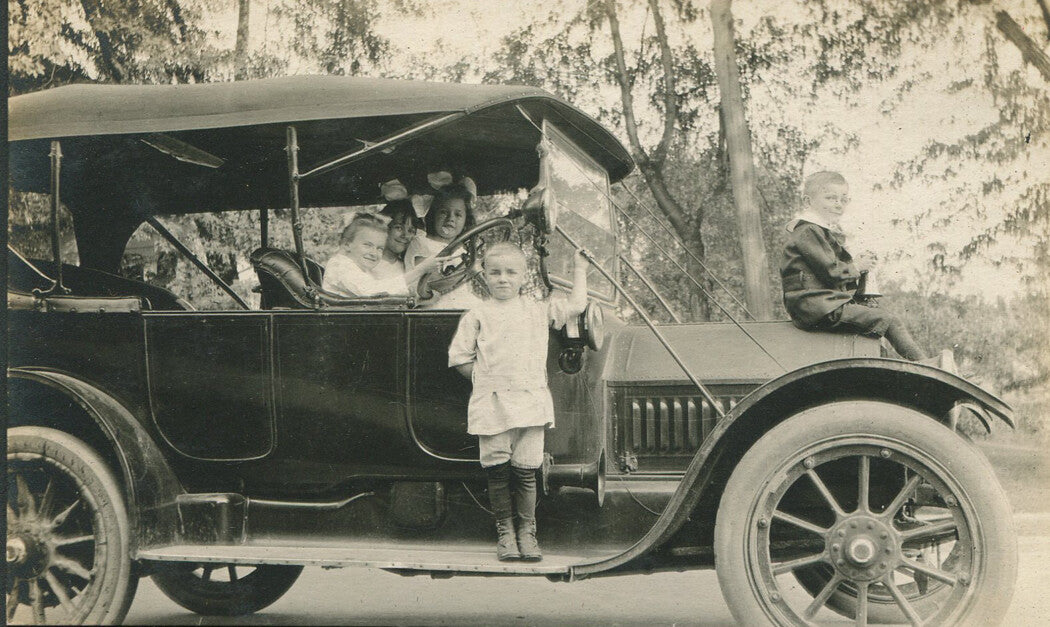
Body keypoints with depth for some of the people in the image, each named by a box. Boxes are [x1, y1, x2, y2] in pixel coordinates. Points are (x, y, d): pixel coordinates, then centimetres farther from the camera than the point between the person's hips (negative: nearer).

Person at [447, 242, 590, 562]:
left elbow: (576, 305, 15)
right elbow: (460, 358, 8)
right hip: (492, 404, -1)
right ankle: (505, 531, 14)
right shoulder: (477, 316, 7)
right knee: (498, 470, 1)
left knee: (526, 470, 0)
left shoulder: (538, 311, 13)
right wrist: (487, 380, 5)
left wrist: (579, 270, 22)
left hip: (530, 402, 1)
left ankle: (527, 532, 11)